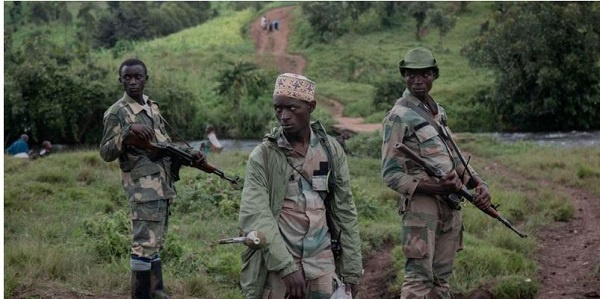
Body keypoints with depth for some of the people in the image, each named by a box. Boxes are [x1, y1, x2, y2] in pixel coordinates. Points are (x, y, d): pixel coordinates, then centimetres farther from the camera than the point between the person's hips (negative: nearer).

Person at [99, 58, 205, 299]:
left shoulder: (153, 107, 15)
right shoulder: (117, 112, -7)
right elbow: (106, 153, -12)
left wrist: (188, 153, 6)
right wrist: (127, 133, -27)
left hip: (163, 187, 8)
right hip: (144, 188, -8)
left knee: (155, 244, 14)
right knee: (144, 246, -10)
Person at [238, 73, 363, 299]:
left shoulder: (331, 151, 5)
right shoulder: (262, 156, -5)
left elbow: (345, 212, 8)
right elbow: (254, 215, -13)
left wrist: (351, 269, 6)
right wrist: (286, 267, -20)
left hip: (323, 263, 2)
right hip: (276, 266, -2)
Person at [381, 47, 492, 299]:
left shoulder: (438, 111, 15)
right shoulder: (399, 116, -8)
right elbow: (391, 174, -11)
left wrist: (477, 183, 4)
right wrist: (435, 188, -22)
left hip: (450, 204, 8)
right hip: (421, 204, -8)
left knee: (441, 278, 12)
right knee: (419, 278, -11)